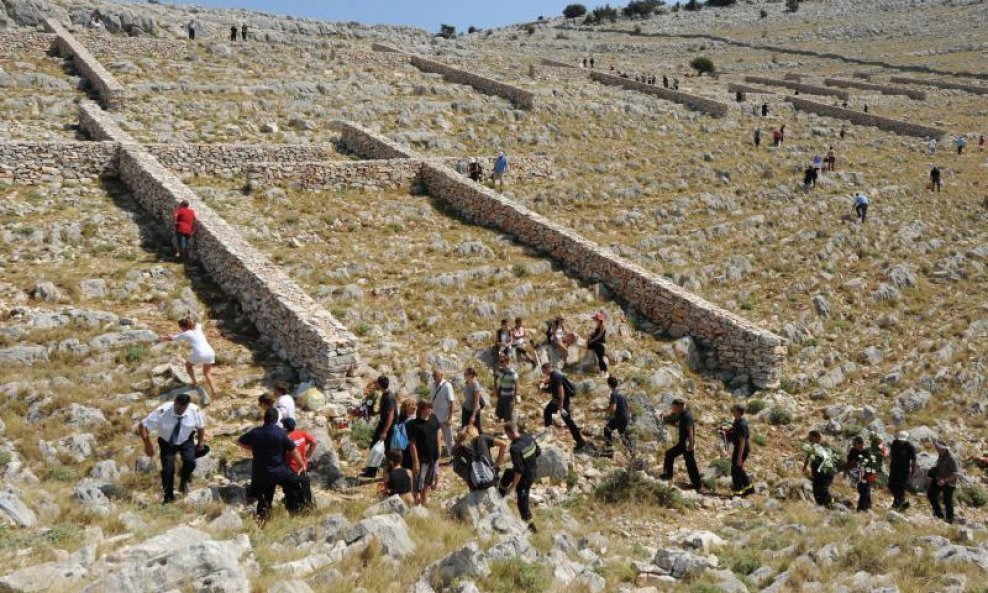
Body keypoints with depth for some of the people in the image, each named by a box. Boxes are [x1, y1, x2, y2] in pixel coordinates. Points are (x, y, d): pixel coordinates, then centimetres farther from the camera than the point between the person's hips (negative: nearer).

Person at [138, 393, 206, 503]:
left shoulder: (194, 410, -25)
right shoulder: (162, 412, -32)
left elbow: (201, 426, -5)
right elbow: (143, 426, -25)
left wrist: (201, 442, 3)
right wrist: (148, 444, -28)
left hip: (186, 441, 1)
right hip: (167, 442, -1)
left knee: (190, 462, -22)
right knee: (167, 469, -9)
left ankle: (183, 481, 12)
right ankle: (169, 496, 18)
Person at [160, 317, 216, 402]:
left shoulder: (185, 334, 2)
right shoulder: (198, 328, 17)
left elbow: (171, 338, 12)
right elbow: (198, 323, 43)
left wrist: (163, 339, 30)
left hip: (199, 354, -5)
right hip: (210, 352, 5)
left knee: (188, 364, 26)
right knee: (207, 372, 20)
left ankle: (194, 382, 23)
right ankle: (212, 389, 0)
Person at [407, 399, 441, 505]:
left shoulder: (433, 418, -5)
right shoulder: (415, 425, -23)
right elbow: (412, 444, -19)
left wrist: (438, 450, 12)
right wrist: (415, 462, -18)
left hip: (434, 456, 7)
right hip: (422, 458, -7)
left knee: (429, 480, 23)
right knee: (419, 482, 5)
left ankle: (424, 499, 43)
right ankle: (417, 501, 21)